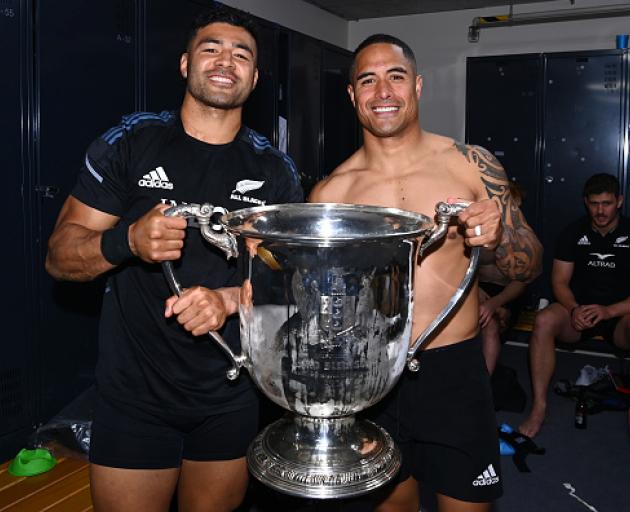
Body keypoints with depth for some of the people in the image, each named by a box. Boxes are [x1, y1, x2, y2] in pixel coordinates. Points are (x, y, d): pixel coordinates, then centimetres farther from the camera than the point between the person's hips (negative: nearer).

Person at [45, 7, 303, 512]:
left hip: (233, 396, 2)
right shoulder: (129, 142, -5)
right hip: (135, 395, -2)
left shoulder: (274, 170, 0)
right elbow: (60, 257, -4)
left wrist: (230, 298, -19)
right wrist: (128, 240, -25)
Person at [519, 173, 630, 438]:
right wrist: (574, 309, -18)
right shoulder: (574, 233, 4)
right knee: (544, 321, -31)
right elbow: (560, 282, 3)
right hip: (578, 310, 2)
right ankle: (539, 406, -27)